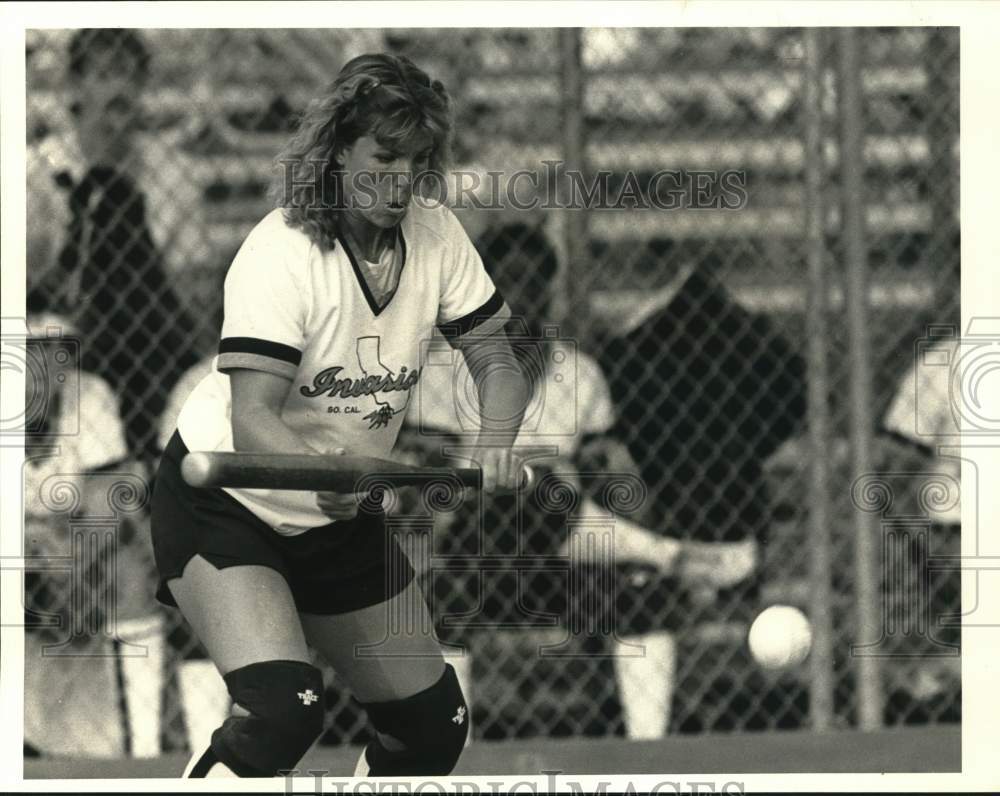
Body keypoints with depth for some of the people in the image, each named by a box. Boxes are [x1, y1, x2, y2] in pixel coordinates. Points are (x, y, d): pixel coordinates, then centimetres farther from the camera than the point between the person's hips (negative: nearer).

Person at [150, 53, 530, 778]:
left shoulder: (437, 236, -7)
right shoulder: (282, 252, -24)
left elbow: (494, 359, -3)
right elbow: (251, 419, -32)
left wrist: (496, 441, -26)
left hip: (342, 521, 7)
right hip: (223, 505, -7)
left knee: (434, 725, 8)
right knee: (284, 706, -29)